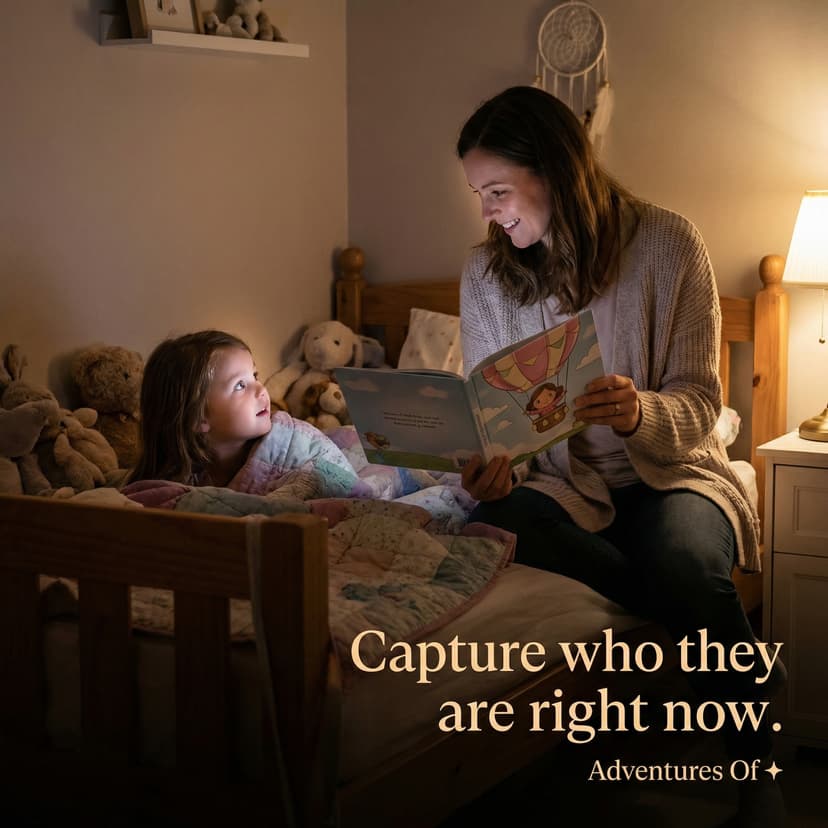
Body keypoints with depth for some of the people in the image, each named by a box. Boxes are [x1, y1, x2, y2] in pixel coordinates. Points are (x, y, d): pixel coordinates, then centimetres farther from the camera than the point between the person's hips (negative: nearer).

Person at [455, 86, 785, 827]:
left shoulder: (668, 244, -8)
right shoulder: (485, 272, 1)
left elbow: (700, 401, -10)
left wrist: (641, 413, -34)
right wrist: (492, 459, -22)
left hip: (666, 474, -2)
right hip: (557, 482, 3)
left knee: (684, 565, -37)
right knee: (501, 522, -34)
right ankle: (746, 662, -22)